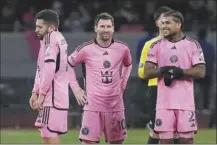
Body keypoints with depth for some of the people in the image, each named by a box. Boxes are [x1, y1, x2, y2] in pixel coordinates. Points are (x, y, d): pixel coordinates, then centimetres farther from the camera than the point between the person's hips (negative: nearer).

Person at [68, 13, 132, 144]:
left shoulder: (122, 49, 1)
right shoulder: (86, 49, -6)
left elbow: (128, 65, 24)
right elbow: (68, 65, 8)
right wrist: (76, 89, 3)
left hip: (115, 105, 3)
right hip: (93, 105, -3)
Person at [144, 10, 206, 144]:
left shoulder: (192, 45, 2)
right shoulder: (157, 46, 8)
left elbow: (201, 72, -6)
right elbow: (147, 73, 3)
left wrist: (180, 72, -17)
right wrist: (163, 70, -15)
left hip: (185, 102, -2)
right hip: (164, 102, 2)